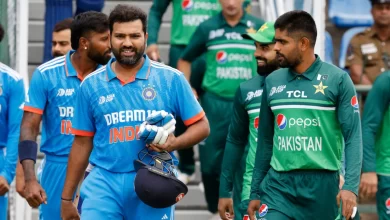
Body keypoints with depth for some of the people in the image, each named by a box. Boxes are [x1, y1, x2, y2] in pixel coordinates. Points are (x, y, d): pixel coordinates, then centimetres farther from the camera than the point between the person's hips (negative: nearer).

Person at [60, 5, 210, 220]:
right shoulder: (91, 84, 7)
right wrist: (67, 198, 11)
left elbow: (201, 126, 5)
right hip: (104, 182, 1)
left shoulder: (171, 79, 2)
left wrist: (175, 143, -17)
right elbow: (82, 143, 12)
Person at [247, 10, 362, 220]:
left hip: (322, 185, -3)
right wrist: (255, 192, 15)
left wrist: (350, 185, -18)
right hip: (278, 185, 3)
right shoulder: (272, 82, 9)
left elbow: (353, 137, -7)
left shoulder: (337, 80, -3)